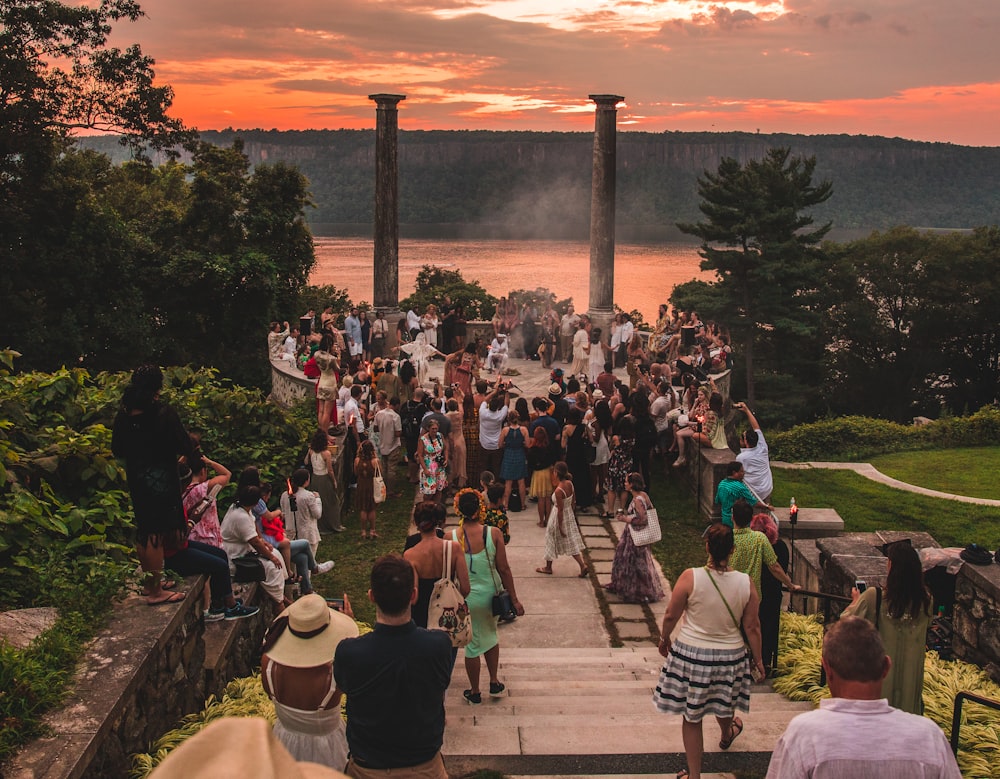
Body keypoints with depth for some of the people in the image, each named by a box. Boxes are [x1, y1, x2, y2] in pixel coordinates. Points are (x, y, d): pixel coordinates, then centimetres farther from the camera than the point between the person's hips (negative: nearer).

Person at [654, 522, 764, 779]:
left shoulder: (690, 578, -19)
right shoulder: (745, 583, -12)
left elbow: (671, 616, -8)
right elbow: (752, 627, -4)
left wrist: (664, 639, 12)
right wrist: (757, 658, 11)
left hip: (690, 654, -3)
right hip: (729, 656, 3)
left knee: (692, 716, 12)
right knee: (723, 705, 32)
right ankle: (726, 736, 63)